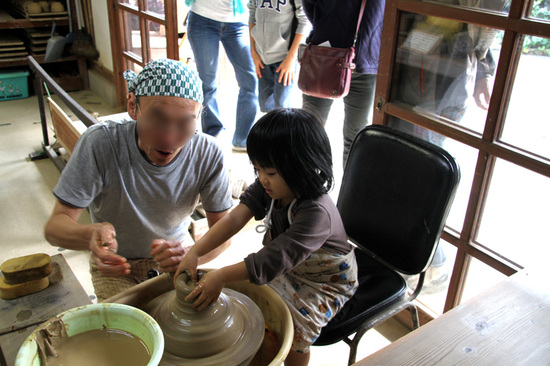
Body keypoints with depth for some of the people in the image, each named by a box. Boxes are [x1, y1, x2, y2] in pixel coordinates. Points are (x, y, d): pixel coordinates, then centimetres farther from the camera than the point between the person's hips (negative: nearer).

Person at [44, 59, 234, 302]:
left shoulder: (208, 154, -23)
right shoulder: (100, 143, -29)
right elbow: (55, 226, -26)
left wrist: (189, 255, -39)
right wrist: (91, 234, -50)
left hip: (176, 249, 2)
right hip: (116, 264, -2)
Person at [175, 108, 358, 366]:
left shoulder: (316, 213, -37)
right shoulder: (269, 187, -15)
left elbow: (277, 258, -40)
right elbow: (234, 219, -22)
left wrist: (221, 277, -41)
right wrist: (195, 253, -33)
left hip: (326, 281, -6)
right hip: (286, 268, 7)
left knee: (294, 328, -19)